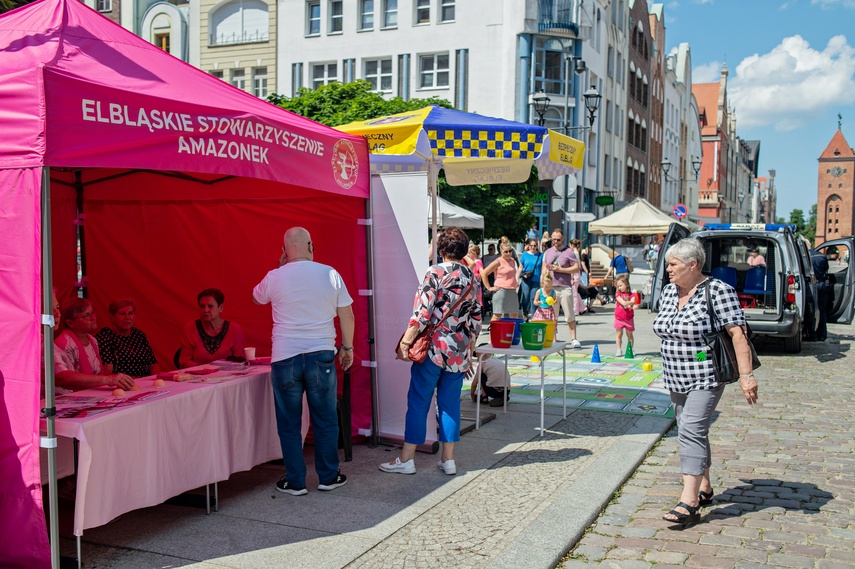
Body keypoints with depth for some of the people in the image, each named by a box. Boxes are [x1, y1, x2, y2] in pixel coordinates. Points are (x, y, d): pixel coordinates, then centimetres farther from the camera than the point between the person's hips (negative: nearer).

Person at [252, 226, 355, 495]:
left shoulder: (274, 278, -4)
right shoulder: (330, 274, -3)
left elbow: (257, 297, 18)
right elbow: (347, 315, 2)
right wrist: (347, 347, 14)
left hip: (285, 359, 0)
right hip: (321, 355, 1)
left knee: (289, 423, 10)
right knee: (325, 420, 13)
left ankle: (295, 482, 17)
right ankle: (328, 476, 23)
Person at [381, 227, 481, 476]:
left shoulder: (435, 273, -10)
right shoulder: (472, 278, 8)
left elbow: (422, 313, -15)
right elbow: (476, 319, 11)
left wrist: (405, 342, -10)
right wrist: (469, 350, 21)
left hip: (434, 349, -5)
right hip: (460, 352, 5)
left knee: (418, 402, 3)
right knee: (450, 403, 12)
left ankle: (406, 459, 9)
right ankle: (448, 459, 15)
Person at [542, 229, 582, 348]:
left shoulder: (569, 252, 0)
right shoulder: (548, 252, 14)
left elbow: (576, 268, -4)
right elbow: (544, 268, 17)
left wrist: (561, 269, -13)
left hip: (565, 288, -4)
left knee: (570, 316, -1)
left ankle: (573, 339, 4)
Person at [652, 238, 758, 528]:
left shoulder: (718, 291, -14)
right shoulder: (669, 291, 8)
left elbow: (738, 333, -18)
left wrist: (746, 375, -23)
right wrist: (670, 369, 23)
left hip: (705, 377, -8)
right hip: (676, 378, 8)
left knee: (691, 432, -15)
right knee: (693, 432, 14)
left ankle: (689, 503, -16)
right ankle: (704, 488, 28)